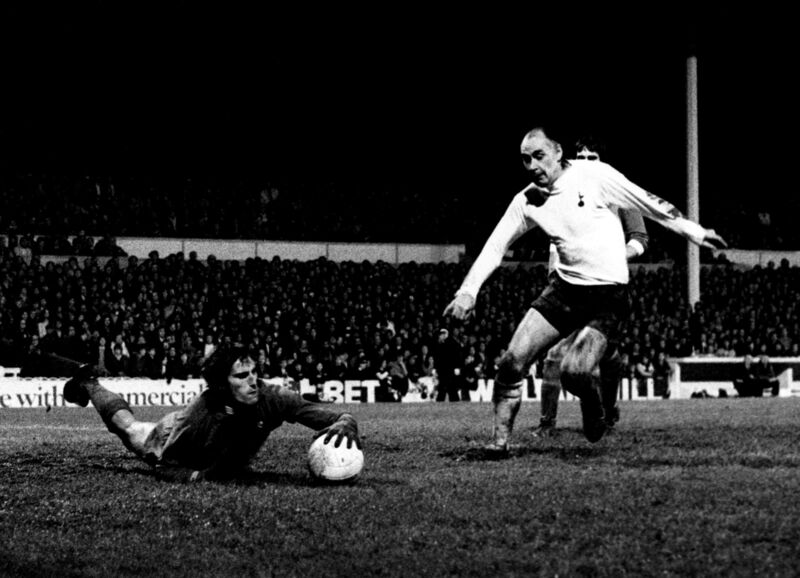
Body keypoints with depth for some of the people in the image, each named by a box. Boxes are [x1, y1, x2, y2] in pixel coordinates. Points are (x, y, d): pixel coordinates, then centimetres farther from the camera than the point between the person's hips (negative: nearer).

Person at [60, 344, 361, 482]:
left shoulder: (271, 399, -45)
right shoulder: (202, 413, -49)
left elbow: (337, 417, -49)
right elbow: (164, 464, -34)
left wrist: (344, 425, -72)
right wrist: (199, 476, -52)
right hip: (171, 438, -3)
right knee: (129, 428, 31)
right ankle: (88, 386, 59)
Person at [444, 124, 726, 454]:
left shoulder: (593, 175, -10)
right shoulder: (526, 202, 2)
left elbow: (648, 204, -2)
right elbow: (494, 247, 8)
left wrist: (694, 232, 2)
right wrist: (467, 291, -3)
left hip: (608, 295, -4)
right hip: (565, 288, 4)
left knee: (574, 372, -22)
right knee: (513, 361, -10)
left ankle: (592, 403, 14)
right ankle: (500, 438, 5)